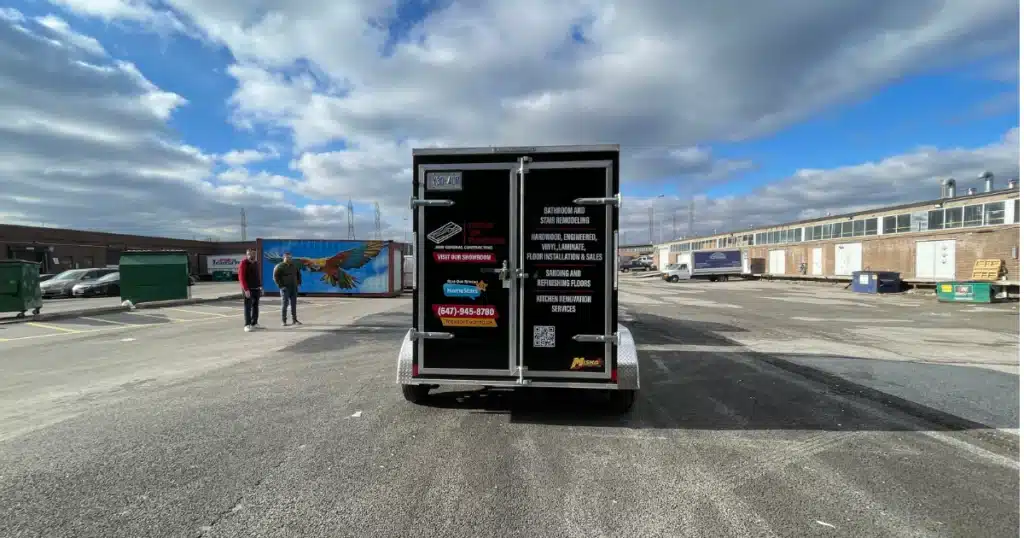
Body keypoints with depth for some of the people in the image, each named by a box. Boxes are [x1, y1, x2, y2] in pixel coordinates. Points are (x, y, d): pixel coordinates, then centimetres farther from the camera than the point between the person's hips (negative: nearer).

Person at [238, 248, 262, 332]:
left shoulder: (256, 264, 15)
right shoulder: (243, 263, -7)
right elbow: (241, 277, -13)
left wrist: (261, 287, 15)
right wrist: (246, 289, -19)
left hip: (257, 289, 7)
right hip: (248, 290, -7)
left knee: (256, 306, 10)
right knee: (248, 307, -5)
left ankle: (254, 323, 18)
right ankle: (247, 325, -1)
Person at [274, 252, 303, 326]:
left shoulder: (294, 265, 10)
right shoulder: (279, 266, -6)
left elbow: (299, 274, 22)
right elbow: (275, 277, -9)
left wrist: (299, 282, 11)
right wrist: (280, 285, -14)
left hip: (294, 288, 5)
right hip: (285, 288, -5)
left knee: (293, 304, 8)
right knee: (285, 304, -5)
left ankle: (294, 320, 14)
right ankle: (283, 321, 1)